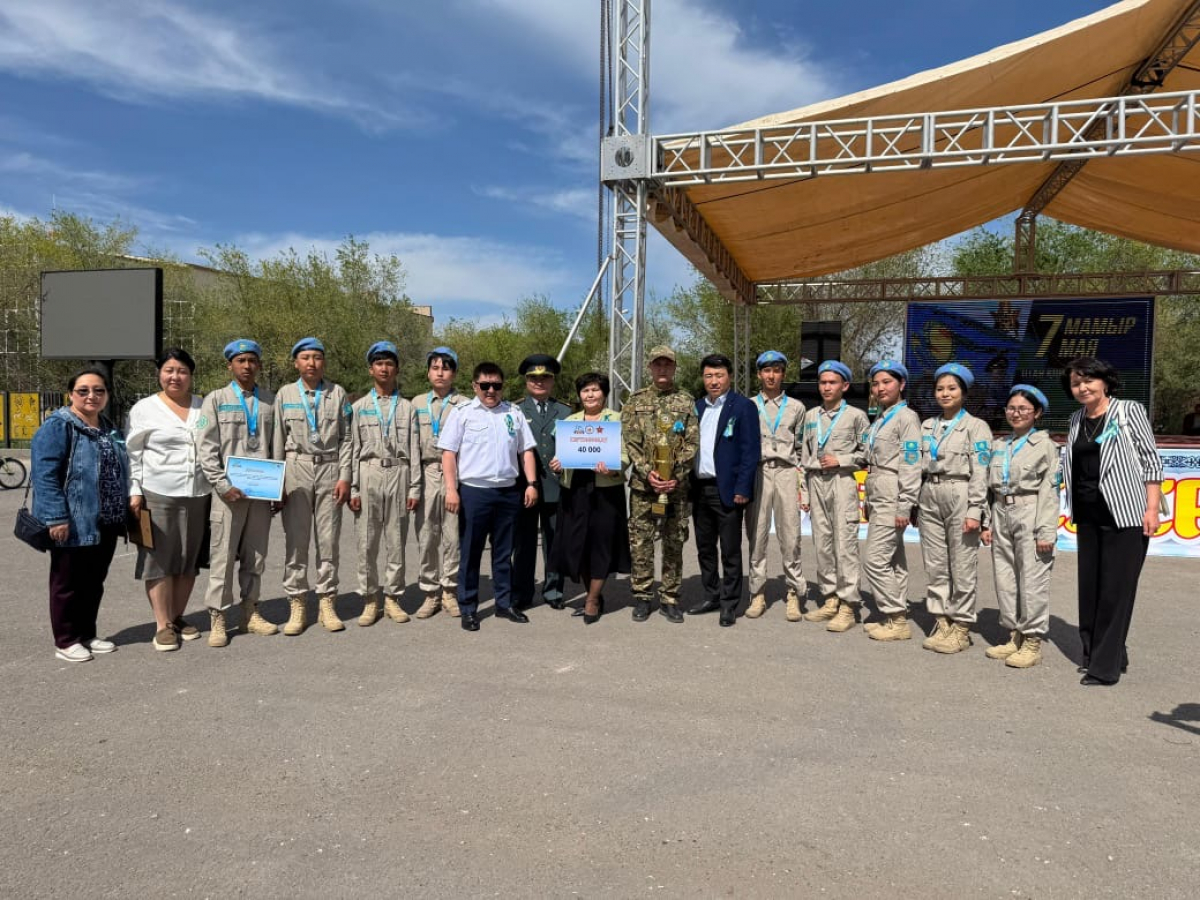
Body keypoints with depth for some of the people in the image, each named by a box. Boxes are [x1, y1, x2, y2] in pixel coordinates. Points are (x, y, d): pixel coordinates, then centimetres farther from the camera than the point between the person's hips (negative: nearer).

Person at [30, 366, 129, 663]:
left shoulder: (109, 429, 13)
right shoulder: (57, 426, -11)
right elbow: (45, 475, -18)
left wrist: (123, 511, 19)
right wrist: (56, 517, -23)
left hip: (105, 524, 7)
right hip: (73, 524, -7)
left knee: (94, 582, 16)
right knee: (68, 583, 6)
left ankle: (87, 634, 28)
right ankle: (65, 641, 17)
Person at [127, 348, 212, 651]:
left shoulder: (204, 407, 11)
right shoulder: (144, 409, 3)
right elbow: (133, 454, 2)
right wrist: (134, 492, -5)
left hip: (198, 494, 3)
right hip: (158, 493, -3)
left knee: (189, 559, 9)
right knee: (159, 558, 0)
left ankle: (177, 617, 21)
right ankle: (163, 625, 7)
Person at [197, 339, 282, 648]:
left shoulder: (270, 400, 12)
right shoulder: (216, 400, 4)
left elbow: (277, 447, 12)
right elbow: (206, 448, -2)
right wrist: (223, 485, -11)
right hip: (229, 490, -3)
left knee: (255, 556, 9)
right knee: (223, 555, -1)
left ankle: (250, 612, 20)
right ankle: (218, 619, 7)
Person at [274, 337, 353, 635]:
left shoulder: (337, 393, 8)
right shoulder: (285, 394, 8)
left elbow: (346, 438, 5)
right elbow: (277, 440, 6)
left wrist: (345, 476, -3)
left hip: (329, 469, 0)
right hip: (296, 469, 0)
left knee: (328, 540, 4)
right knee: (295, 540, 2)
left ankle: (327, 604, 12)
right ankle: (297, 606, 11)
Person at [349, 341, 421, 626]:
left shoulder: (406, 407, 9)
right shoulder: (359, 407, 8)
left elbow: (414, 450, 5)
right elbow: (353, 450, 5)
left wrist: (414, 488, -1)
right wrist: (352, 488, -2)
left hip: (399, 474, 0)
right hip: (369, 474, 0)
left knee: (396, 541, 4)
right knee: (367, 542, 2)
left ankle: (393, 598, 14)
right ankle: (370, 600, 11)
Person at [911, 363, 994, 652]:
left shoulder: (976, 426, -2)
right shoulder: (927, 426, 14)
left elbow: (979, 473, -8)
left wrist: (975, 510, -14)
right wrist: (914, 504, 11)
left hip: (960, 496, -5)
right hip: (930, 496, 6)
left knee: (962, 566, -1)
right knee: (934, 565, 8)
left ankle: (961, 627, 9)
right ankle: (942, 623, 18)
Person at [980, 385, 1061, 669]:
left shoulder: (1045, 445, -1)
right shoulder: (999, 446, 15)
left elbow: (1049, 491, -7)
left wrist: (1046, 531, -12)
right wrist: (987, 524, 10)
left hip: (1029, 515, -6)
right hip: (1002, 515, 6)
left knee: (1032, 581, -3)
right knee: (1004, 579, 8)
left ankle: (1032, 642, 7)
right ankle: (1015, 636, 20)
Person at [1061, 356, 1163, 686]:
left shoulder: (1129, 411, -3)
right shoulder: (1076, 419, 12)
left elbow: (1151, 460, -5)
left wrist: (1152, 509, -12)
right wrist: (1074, 510, 15)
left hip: (1125, 513, -5)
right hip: (1088, 516, 6)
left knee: (1115, 587, -3)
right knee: (1089, 585, 10)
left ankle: (1106, 665, 3)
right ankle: (1093, 652, 23)